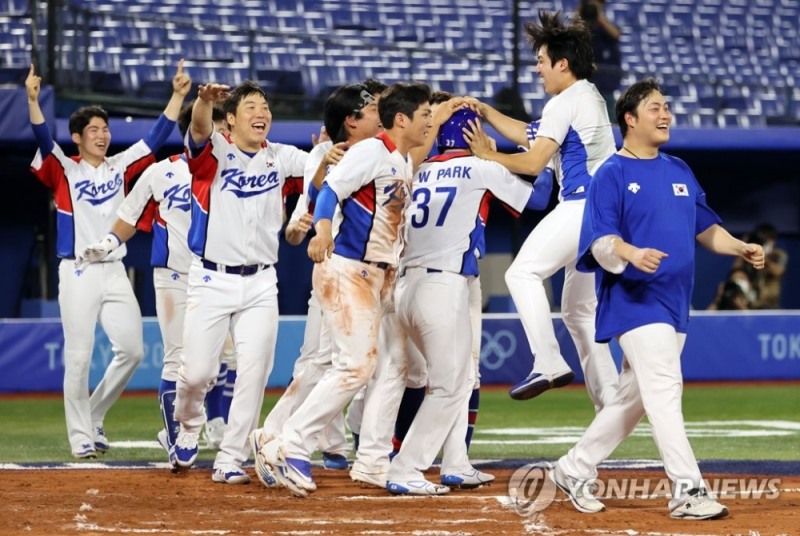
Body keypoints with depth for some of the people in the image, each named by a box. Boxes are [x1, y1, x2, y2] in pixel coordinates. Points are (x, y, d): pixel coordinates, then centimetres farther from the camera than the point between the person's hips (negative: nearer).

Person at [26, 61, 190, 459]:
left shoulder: (120, 167, 12)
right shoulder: (64, 170, -1)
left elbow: (155, 138, 10)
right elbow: (43, 138, -17)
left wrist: (178, 95, 3)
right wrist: (32, 100, -34)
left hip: (115, 272, 5)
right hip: (78, 273, -5)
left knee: (132, 350, 1)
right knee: (79, 358, -6)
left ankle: (94, 415, 20)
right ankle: (81, 436, 2)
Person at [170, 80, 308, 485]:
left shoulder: (281, 158, 7)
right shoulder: (215, 151, -6)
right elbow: (199, 128, -28)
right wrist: (205, 100, -50)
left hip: (260, 284, 3)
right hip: (211, 280, -3)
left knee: (253, 374, -4)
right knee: (196, 371, -3)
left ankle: (230, 461, 5)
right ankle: (189, 425, 30)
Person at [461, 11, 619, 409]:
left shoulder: (565, 103, -9)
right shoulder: (591, 99, 21)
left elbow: (533, 163, -13)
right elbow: (529, 136, 28)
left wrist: (486, 155, -2)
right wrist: (486, 113, 24)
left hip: (582, 207, -10)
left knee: (523, 272, -9)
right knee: (579, 309, 14)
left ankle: (548, 363, -22)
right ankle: (609, 400, 10)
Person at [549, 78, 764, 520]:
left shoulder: (679, 171, 15)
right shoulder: (612, 175, -7)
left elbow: (705, 228, 20)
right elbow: (600, 242, -15)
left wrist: (740, 248, 2)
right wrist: (630, 253, -35)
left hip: (675, 302, 8)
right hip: (635, 300, -8)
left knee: (635, 396, 12)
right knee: (664, 389, -17)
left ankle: (573, 470, 24)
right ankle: (687, 491, -21)